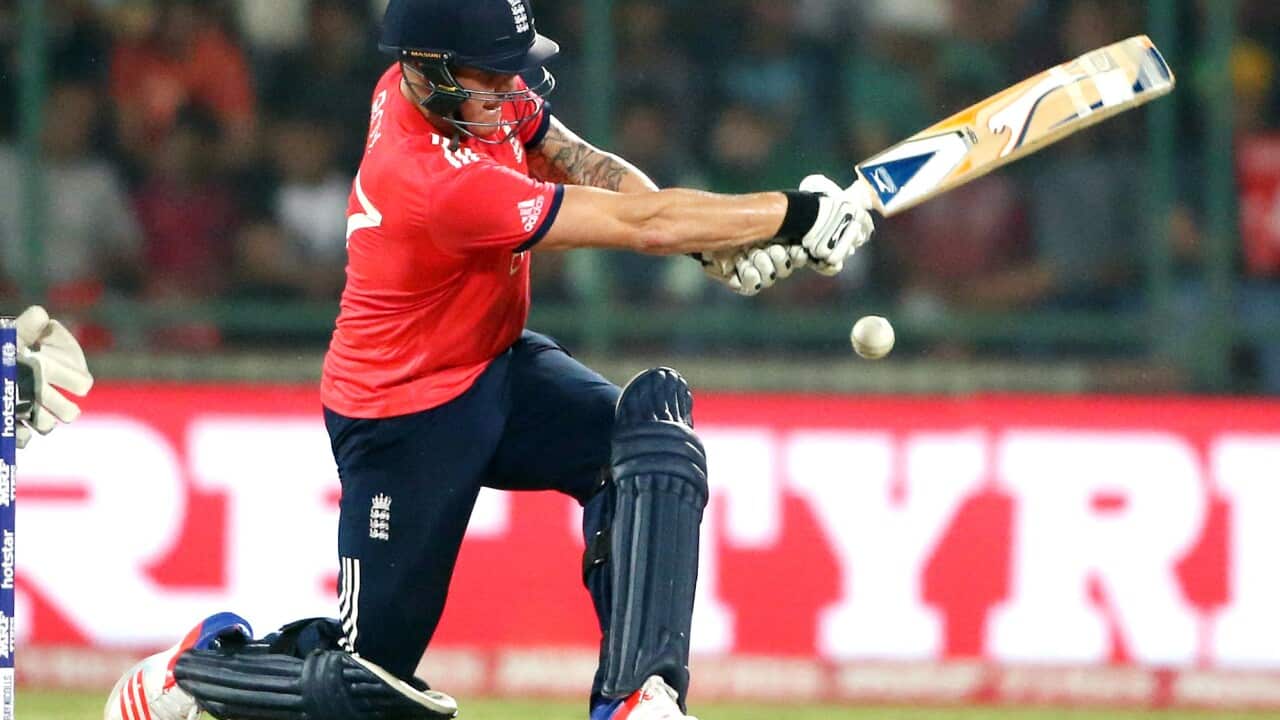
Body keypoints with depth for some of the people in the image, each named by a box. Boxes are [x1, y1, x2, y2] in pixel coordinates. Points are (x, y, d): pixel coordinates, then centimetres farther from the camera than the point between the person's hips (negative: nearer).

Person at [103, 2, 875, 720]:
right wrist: (794, 216, -27)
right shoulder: (440, 182, -34)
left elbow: (582, 165, 1)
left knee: (654, 431, -20)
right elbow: (639, 224, -32)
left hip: (500, 365, 8)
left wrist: (719, 241, -15)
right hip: (406, 416, -8)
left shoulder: (480, 93, -9)